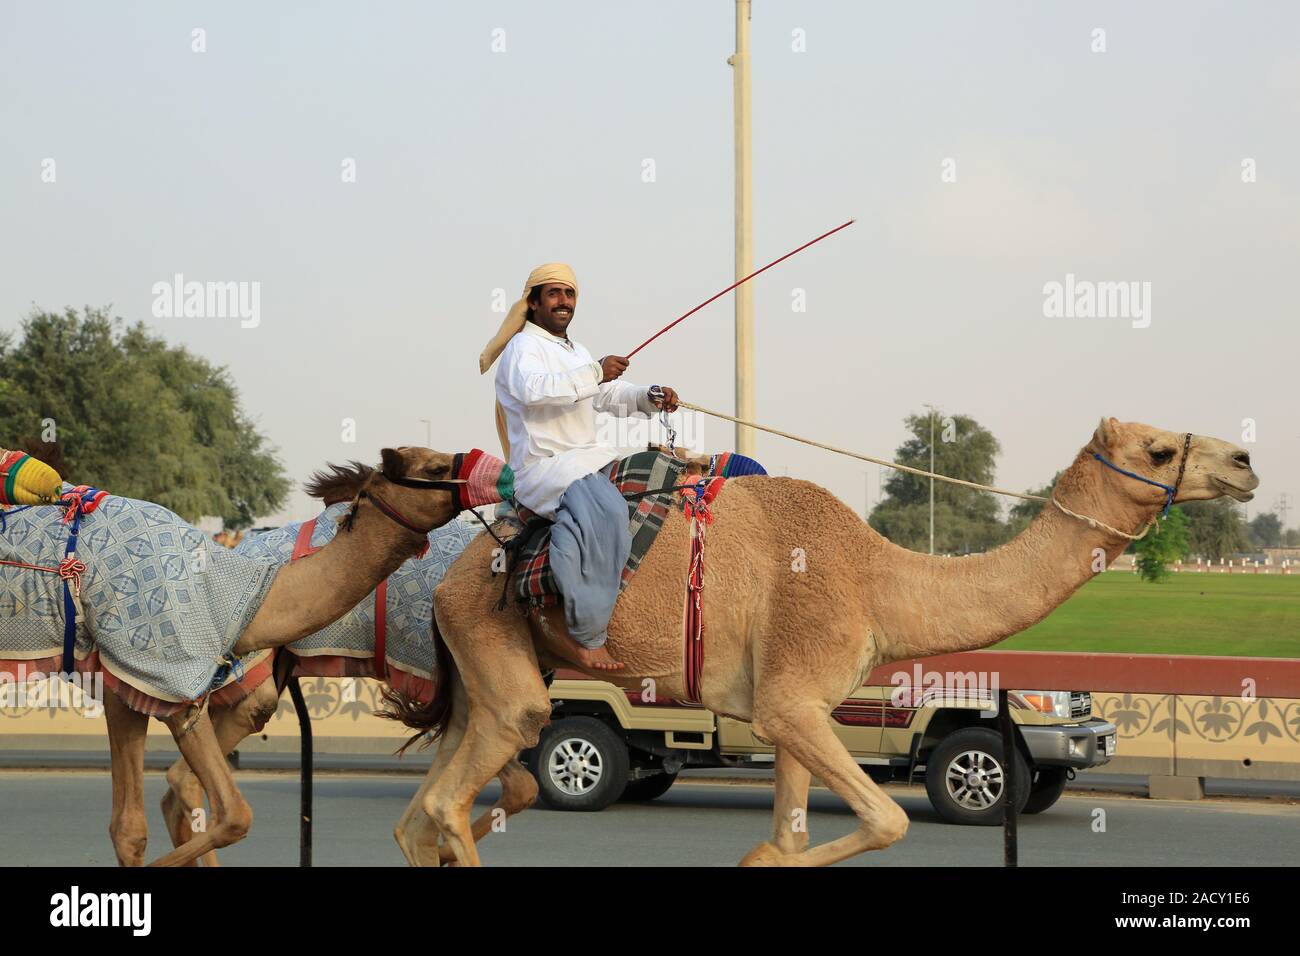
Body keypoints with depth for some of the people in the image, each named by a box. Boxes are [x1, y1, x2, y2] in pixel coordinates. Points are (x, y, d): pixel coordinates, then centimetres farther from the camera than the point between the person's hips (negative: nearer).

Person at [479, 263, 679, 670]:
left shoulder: (577, 353, 26)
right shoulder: (523, 347, -6)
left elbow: (611, 395, 29)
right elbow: (534, 388, -27)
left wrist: (650, 396, 9)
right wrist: (596, 372, -26)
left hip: (585, 461, 10)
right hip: (543, 468, -10)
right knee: (605, 513, -34)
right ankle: (585, 637, -34)